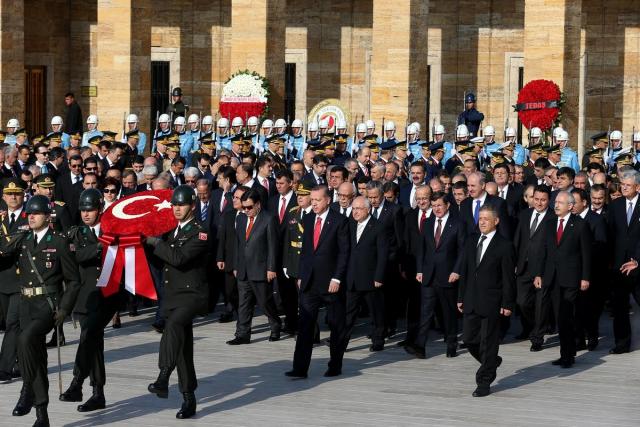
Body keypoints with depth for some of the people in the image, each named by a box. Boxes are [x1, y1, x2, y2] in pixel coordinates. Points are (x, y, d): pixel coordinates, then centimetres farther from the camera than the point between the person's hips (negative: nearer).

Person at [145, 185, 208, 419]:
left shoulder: (199, 232, -10)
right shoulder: (170, 229, 14)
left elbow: (179, 258, -23)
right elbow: (161, 257, 19)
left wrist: (155, 241, -15)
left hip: (193, 294, -8)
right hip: (172, 294, 8)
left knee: (174, 324, -35)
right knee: (182, 348, 10)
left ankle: (163, 378, -42)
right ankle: (188, 399, 16)